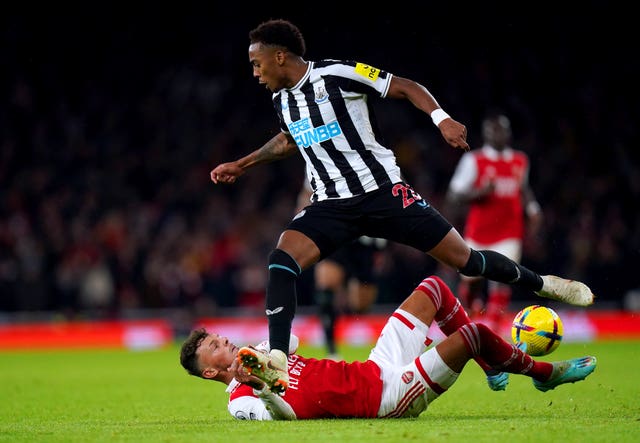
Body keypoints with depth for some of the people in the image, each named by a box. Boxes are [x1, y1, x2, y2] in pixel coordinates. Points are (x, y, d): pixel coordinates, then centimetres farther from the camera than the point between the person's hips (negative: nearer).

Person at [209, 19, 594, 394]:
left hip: (384, 192, -5)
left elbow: (406, 87, -7)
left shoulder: (337, 74, -12)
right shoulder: (281, 99, 9)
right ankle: (277, 360, -24)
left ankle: (541, 284, 22)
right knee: (281, 259, -21)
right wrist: (241, 165, 34)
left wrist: (441, 118, -22)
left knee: (464, 259, -3)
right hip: (332, 205, 5)